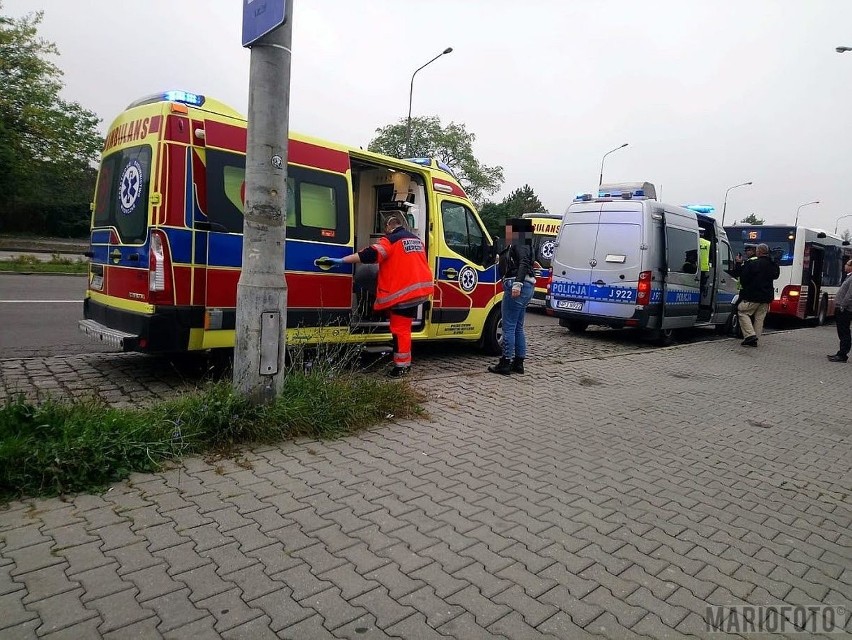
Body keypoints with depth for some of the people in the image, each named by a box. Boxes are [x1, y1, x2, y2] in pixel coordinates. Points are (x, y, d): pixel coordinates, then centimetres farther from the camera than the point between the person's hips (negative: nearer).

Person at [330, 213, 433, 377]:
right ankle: (406, 362, 24)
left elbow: (370, 255, -18)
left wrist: (342, 260, -16)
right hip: (418, 290, 9)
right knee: (404, 328, 17)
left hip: (403, 293, -9)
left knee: (400, 329, -3)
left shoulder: (391, 240, -8)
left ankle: (401, 366, 0)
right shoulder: (416, 240, 18)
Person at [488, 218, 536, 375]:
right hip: (527, 287, 11)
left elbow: (523, 263, -24)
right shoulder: (512, 246, 21)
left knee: (509, 327, -5)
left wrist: (517, 284, -32)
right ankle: (518, 363, 20)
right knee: (518, 328, 15)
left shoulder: (518, 245, -10)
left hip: (516, 287, -11)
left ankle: (505, 363, 0)